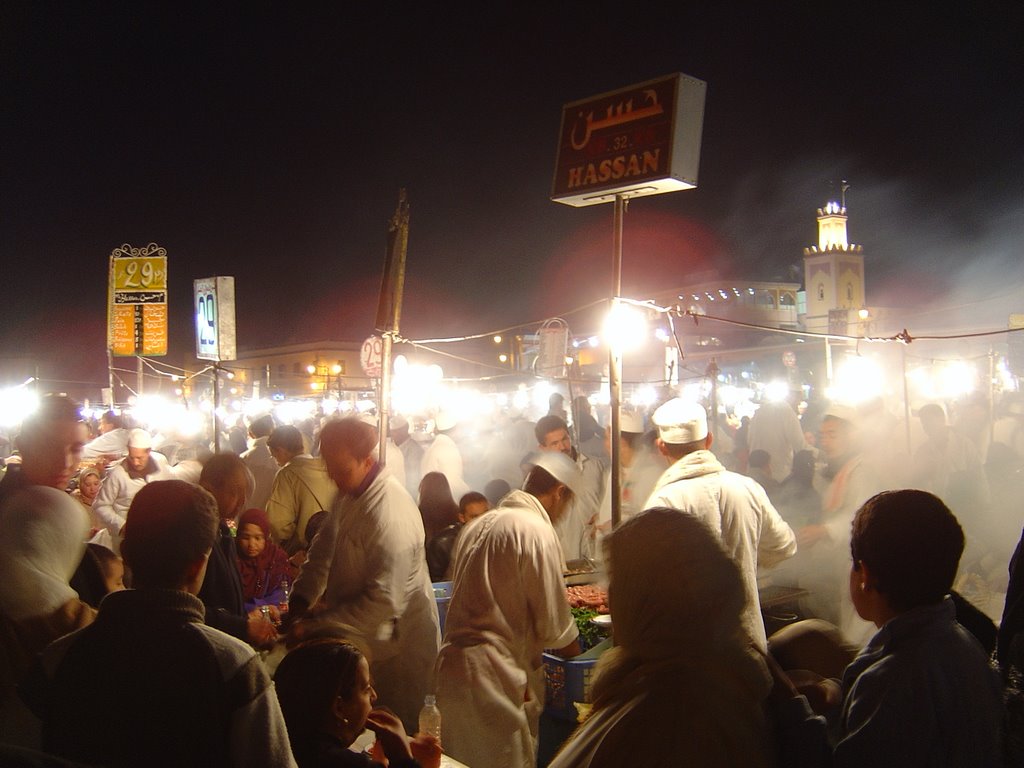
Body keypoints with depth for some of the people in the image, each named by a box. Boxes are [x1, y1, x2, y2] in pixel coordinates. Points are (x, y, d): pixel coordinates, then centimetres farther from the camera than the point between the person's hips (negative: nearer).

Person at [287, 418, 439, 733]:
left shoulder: (391, 512, -28)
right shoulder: (349, 493, 1)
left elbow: (384, 600, -29)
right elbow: (325, 548, 11)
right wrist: (300, 600, -2)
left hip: (396, 647, -8)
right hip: (360, 640, 9)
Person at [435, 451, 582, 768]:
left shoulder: (479, 524, 13)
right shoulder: (537, 531, -13)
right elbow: (553, 625, -10)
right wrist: (573, 648, 11)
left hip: (453, 665, 9)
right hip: (495, 678, -8)